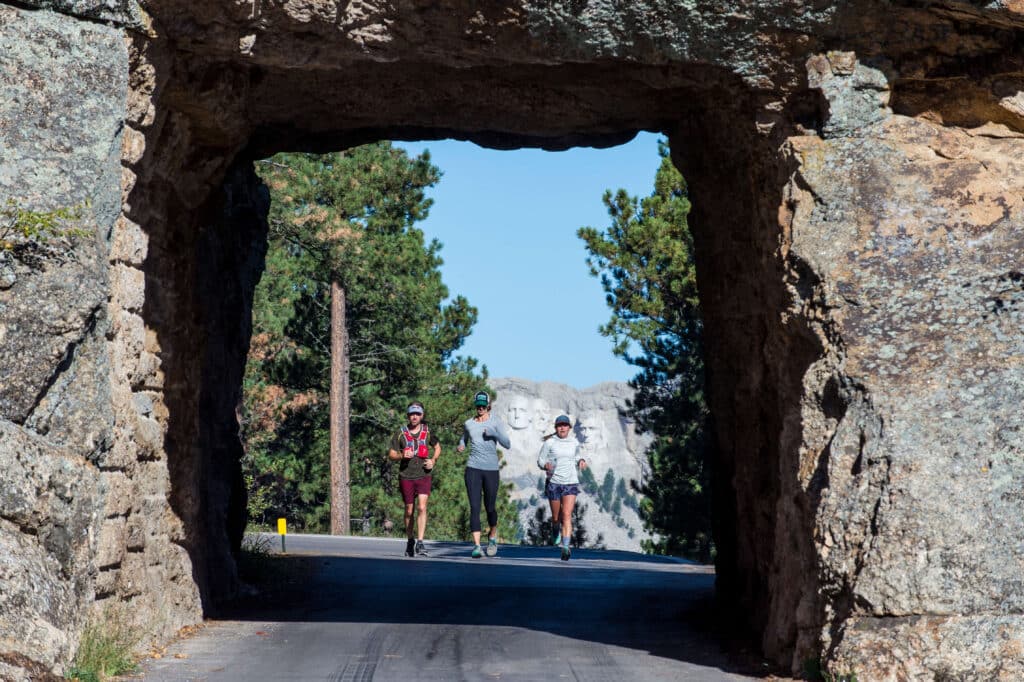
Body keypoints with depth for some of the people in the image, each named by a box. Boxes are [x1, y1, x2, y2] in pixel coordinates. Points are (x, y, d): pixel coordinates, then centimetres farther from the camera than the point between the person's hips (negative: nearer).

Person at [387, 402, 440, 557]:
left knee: (422, 507, -15)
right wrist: (402, 455, -15)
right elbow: (391, 454, 5)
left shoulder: (428, 432, 4)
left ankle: (420, 542, -17)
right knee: (409, 511, 8)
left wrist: (433, 460, 2)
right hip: (406, 476, 1)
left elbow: (437, 447, 20)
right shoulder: (401, 434, 1)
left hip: (424, 476, -1)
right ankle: (410, 541, 24)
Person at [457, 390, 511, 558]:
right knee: (474, 507, -9)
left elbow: (507, 444, -6)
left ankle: (492, 536, 35)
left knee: (490, 507, 7)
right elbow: (464, 439, 28)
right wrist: (460, 446, 5)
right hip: (473, 468, 1)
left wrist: (494, 433, -21)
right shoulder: (468, 424, 9)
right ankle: (476, 546, -13)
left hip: (491, 469, -1)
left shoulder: (496, 423, 1)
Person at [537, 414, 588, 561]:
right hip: (554, 483, 0)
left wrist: (581, 461, 3)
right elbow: (540, 460, 0)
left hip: (571, 483, 0)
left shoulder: (574, 442, 5)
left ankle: (565, 547, -22)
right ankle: (557, 529, 49)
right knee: (556, 516, 12)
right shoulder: (549, 443, -5)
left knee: (567, 515, -15)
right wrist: (546, 465, -22)